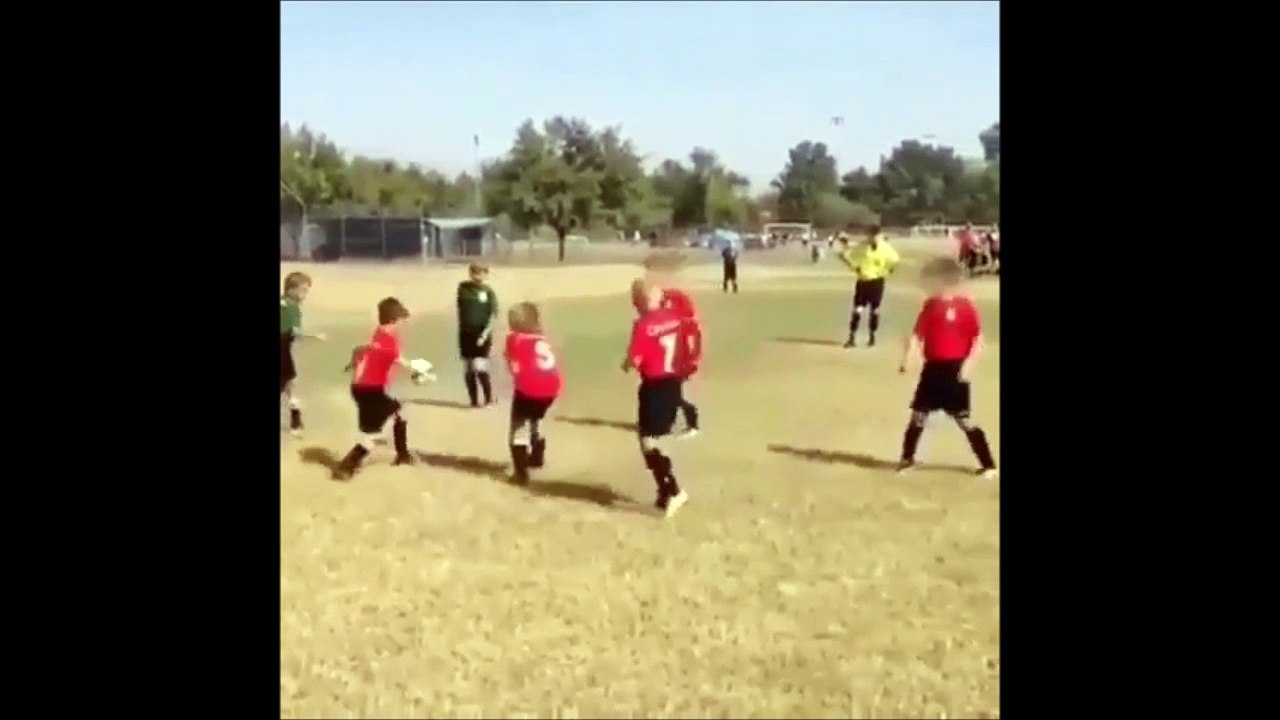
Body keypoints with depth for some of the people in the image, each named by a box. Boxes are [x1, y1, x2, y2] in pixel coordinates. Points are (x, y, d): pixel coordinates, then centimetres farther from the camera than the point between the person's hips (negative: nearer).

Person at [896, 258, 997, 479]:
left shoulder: (965, 306, -10)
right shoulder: (930, 305, 5)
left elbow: (979, 339, -8)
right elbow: (917, 334, 5)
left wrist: (969, 363, -17)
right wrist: (906, 358, -9)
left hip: (954, 369, -5)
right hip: (932, 368, 5)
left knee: (964, 419, -3)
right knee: (918, 415, 9)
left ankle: (988, 464, 7)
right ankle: (907, 458, 24)